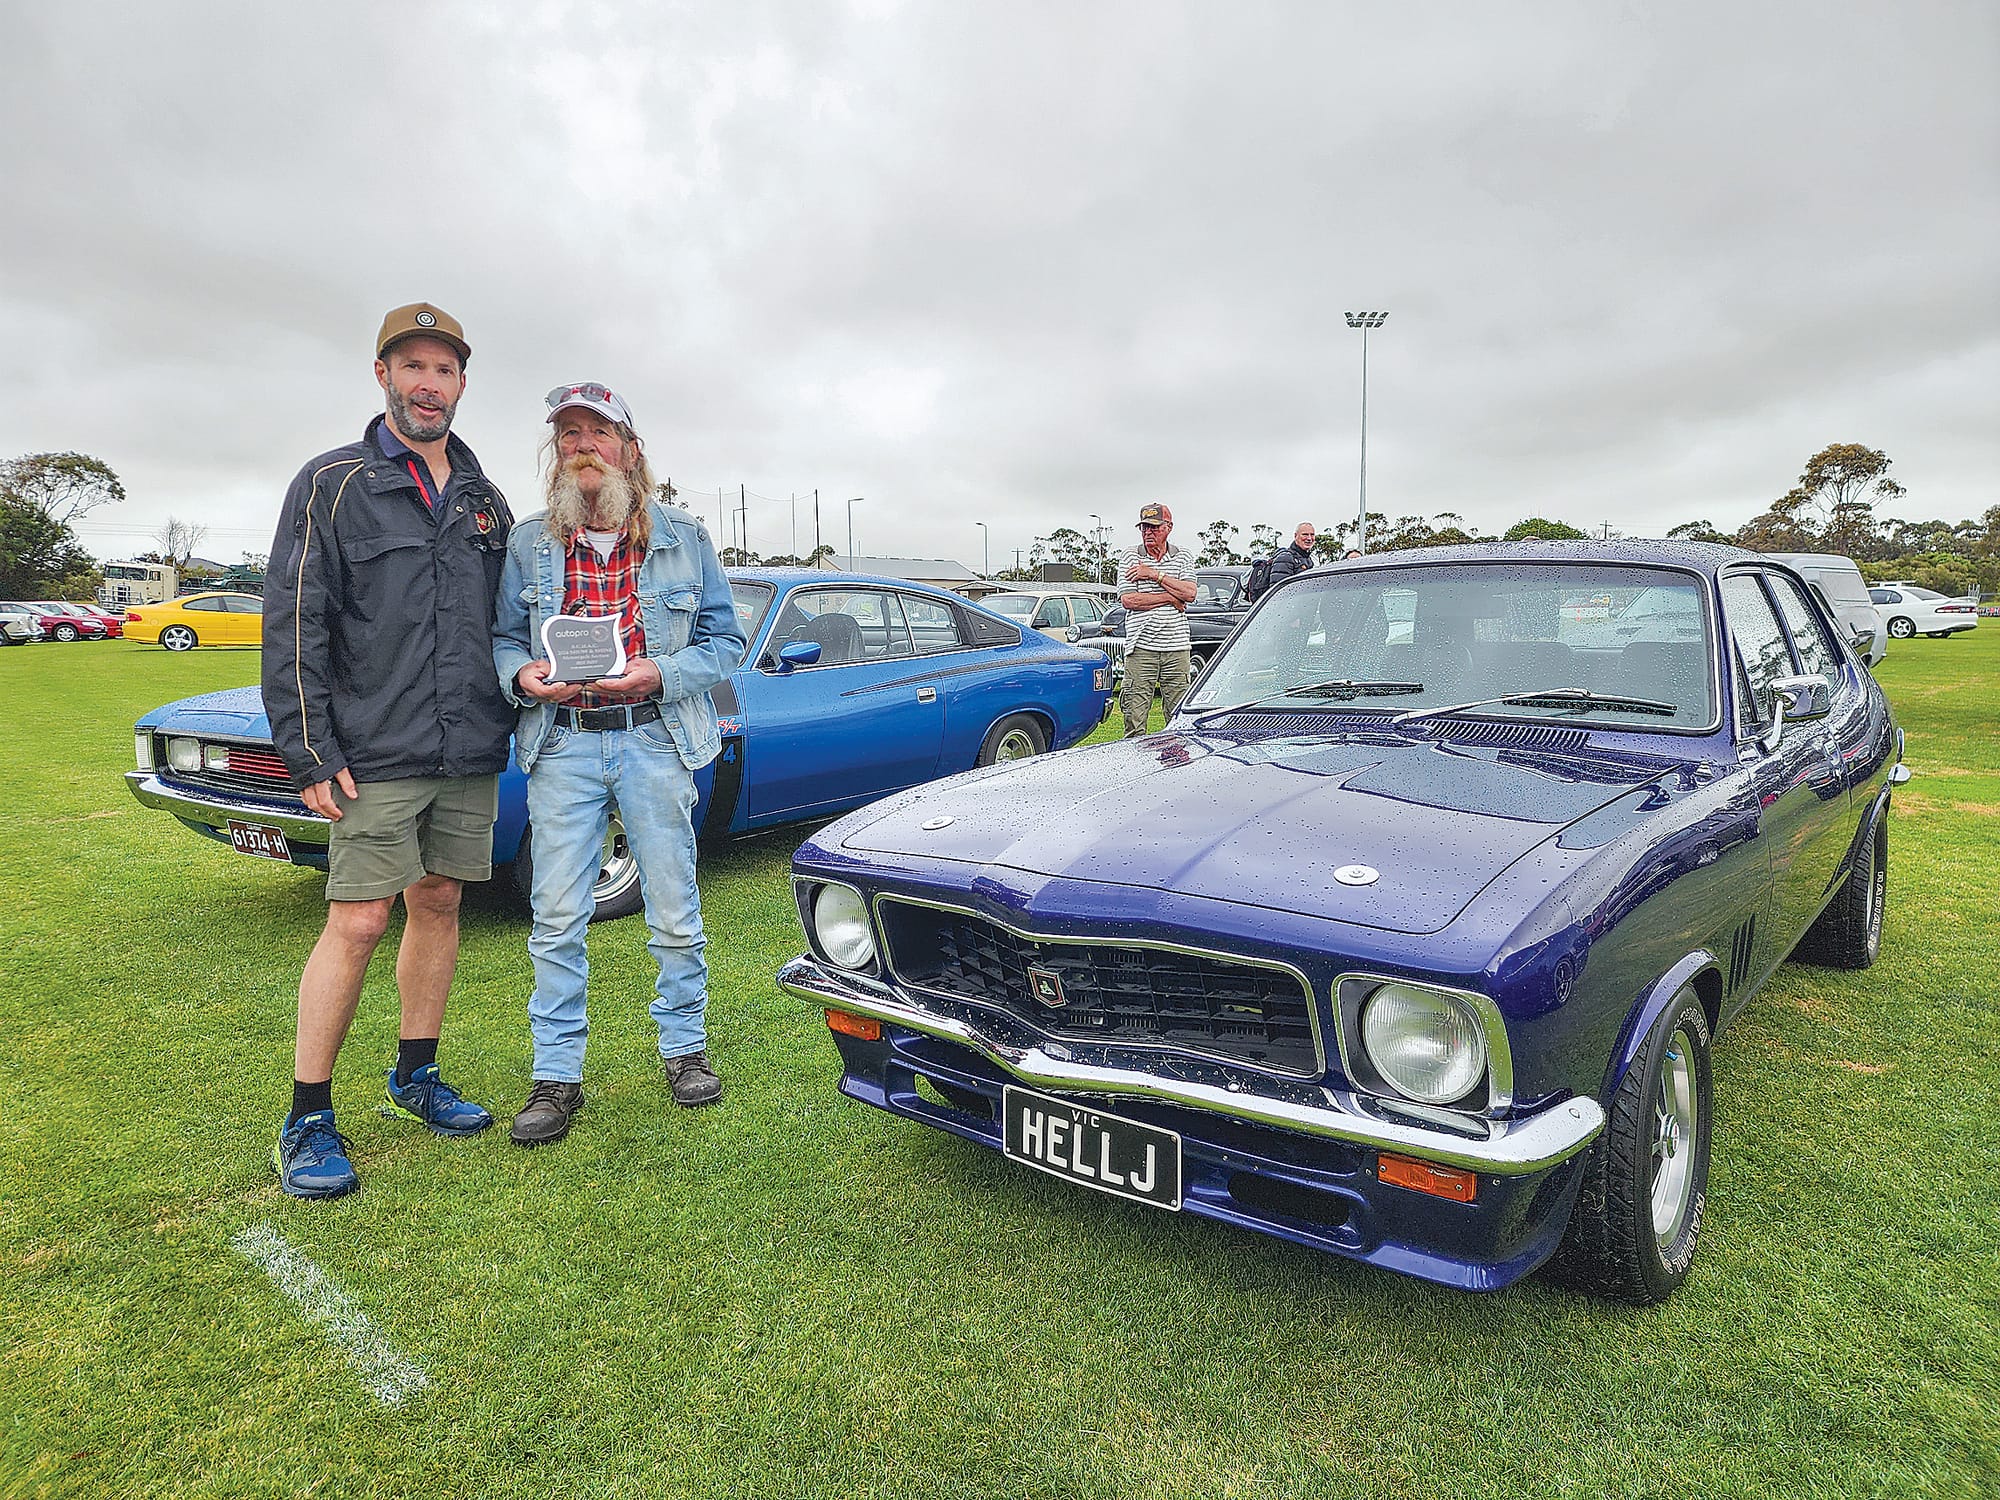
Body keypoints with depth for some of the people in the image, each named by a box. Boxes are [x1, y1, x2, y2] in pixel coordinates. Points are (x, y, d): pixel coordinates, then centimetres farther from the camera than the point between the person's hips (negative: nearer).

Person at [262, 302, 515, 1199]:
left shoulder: (486, 501, 14)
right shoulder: (333, 484, -1)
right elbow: (293, 626, -6)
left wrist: (514, 712, 9)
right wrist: (309, 754, -12)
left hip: (470, 754, 5)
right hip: (376, 755, -5)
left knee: (439, 906, 11)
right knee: (358, 922, -5)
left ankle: (416, 1075, 27)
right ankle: (307, 1122, 8)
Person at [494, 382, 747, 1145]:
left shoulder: (684, 537, 5)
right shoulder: (528, 542, 7)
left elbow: (725, 640, 4)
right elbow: (501, 636, 10)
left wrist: (661, 672, -13)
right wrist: (523, 675, -13)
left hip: (654, 741, 0)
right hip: (563, 746, 1)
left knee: (674, 912, 6)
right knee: (557, 919, 3)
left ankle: (685, 1047, 25)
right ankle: (556, 1075, 15)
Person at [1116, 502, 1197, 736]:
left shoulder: (1183, 556, 11)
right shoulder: (1130, 556, 5)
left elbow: (1189, 593, -5)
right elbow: (1128, 600, -6)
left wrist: (1155, 575, -9)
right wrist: (1171, 598, -5)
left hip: (1177, 646, 2)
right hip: (1141, 647, -1)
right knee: (1135, 713, -3)